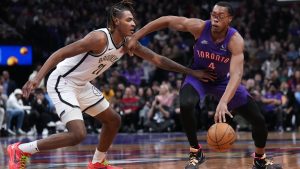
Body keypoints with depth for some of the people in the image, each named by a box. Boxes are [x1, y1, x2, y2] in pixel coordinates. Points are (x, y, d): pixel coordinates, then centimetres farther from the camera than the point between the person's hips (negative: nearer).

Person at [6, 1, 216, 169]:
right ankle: (21, 150, -12)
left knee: (113, 120, 16)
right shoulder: (100, 38, -25)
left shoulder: (128, 44, 0)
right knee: (78, 134, -22)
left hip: (82, 85, 9)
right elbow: (60, 54, -28)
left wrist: (191, 72, 5)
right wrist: (37, 78, -38)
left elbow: (157, 59, 7)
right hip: (62, 83, -9)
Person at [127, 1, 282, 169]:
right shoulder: (200, 27, -27)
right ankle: (196, 152, -13)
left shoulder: (235, 40, -31)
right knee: (186, 105, -34)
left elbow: (236, 74, -43)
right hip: (198, 76, 0)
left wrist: (223, 102, -59)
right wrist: (135, 37, -19)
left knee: (258, 119, -3)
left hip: (223, 80, 1)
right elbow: (166, 20, -18)